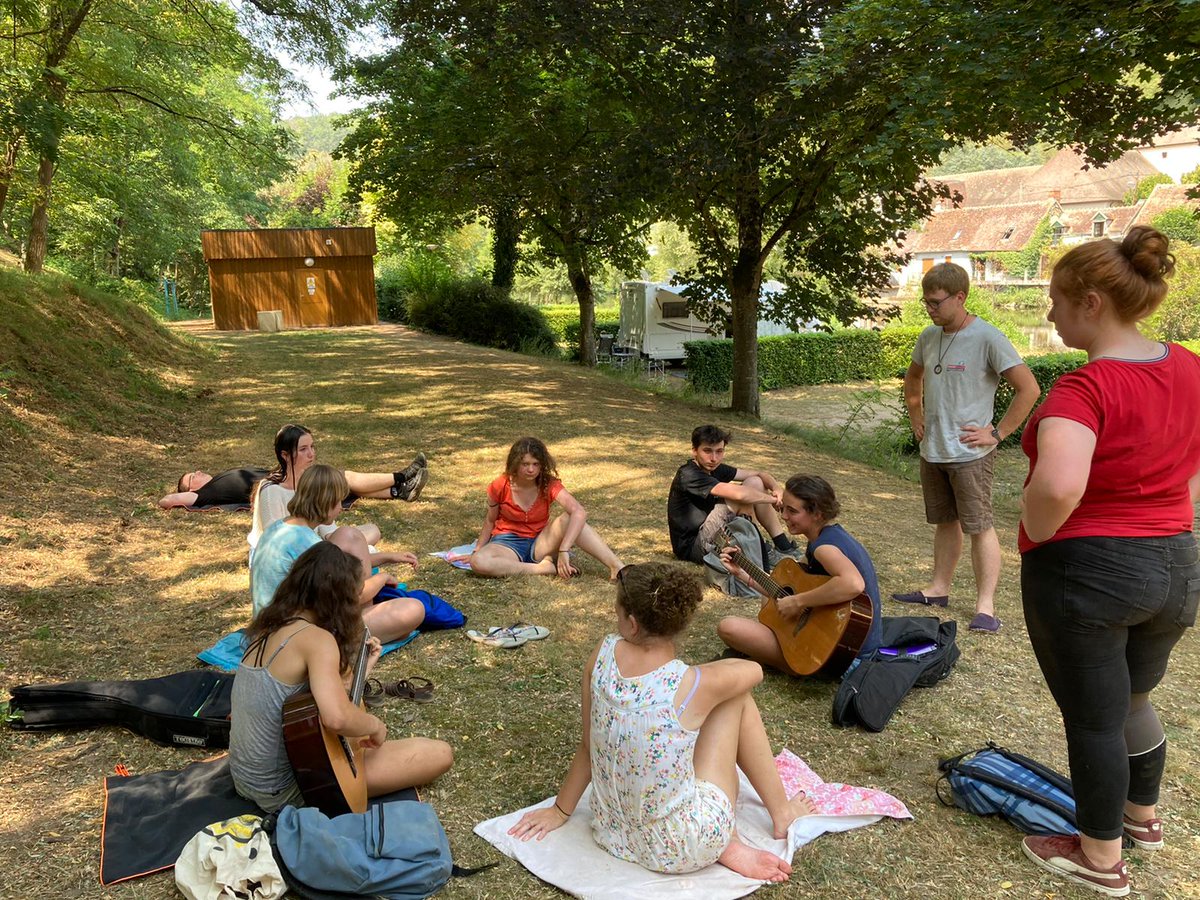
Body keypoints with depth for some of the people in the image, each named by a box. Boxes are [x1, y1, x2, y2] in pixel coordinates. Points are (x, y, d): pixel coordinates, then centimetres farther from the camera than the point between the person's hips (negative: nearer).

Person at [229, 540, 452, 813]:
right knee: (440, 754, -11)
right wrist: (376, 725, -21)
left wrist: (360, 666, 15)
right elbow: (337, 717, -39)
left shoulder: (268, 628, 4)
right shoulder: (318, 639, -23)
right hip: (284, 791, -9)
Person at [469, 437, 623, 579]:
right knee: (478, 562, -37)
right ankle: (545, 568, -28)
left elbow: (579, 512, -30)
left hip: (539, 543, 1)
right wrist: (477, 550, 1)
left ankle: (617, 567, -35)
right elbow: (490, 521, 6)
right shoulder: (499, 487, -13)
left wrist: (563, 550, -39)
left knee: (570, 518, -29)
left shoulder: (549, 485, -13)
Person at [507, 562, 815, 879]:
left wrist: (561, 810, 15)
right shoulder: (693, 686, -24)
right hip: (681, 849, -4)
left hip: (613, 831, 5)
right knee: (737, 696, 9)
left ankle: (726, 841, 16)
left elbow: (588, 745, -1)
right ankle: (781, 814, 25)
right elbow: (755, 671, -1)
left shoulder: (604, 654, -14)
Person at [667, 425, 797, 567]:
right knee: (739, 500, -24)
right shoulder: (688, 475, -23)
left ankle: (783, 544, 6)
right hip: (692, 548, -9)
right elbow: (739, 494, -32)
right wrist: (773, 499, -16)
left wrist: (776, 489, -15)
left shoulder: (714, 468, 5)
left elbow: (758, 475, 7)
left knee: (755, 483, 2)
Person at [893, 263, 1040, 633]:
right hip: (932, 451, 7)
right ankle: (939, 589, 28)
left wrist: (997, 433, -15)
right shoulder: (929, 337, 7)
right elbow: (912, 378, 26)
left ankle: (985, 605, 4)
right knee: (945, 523, 17)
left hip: (969, 453, -7)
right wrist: (916, 416, 15)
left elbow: (1029, 389, -16)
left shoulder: (987, 338, -14)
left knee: (979, 528, -1)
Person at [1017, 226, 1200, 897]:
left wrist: (1037, 538, -20)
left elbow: (1057, 485, -40)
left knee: (1093, 718, 10)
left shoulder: (1085, 389, -24)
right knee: (1133, 699, 28)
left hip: (1084, 572, -8)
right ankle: (1144, 817, 49)